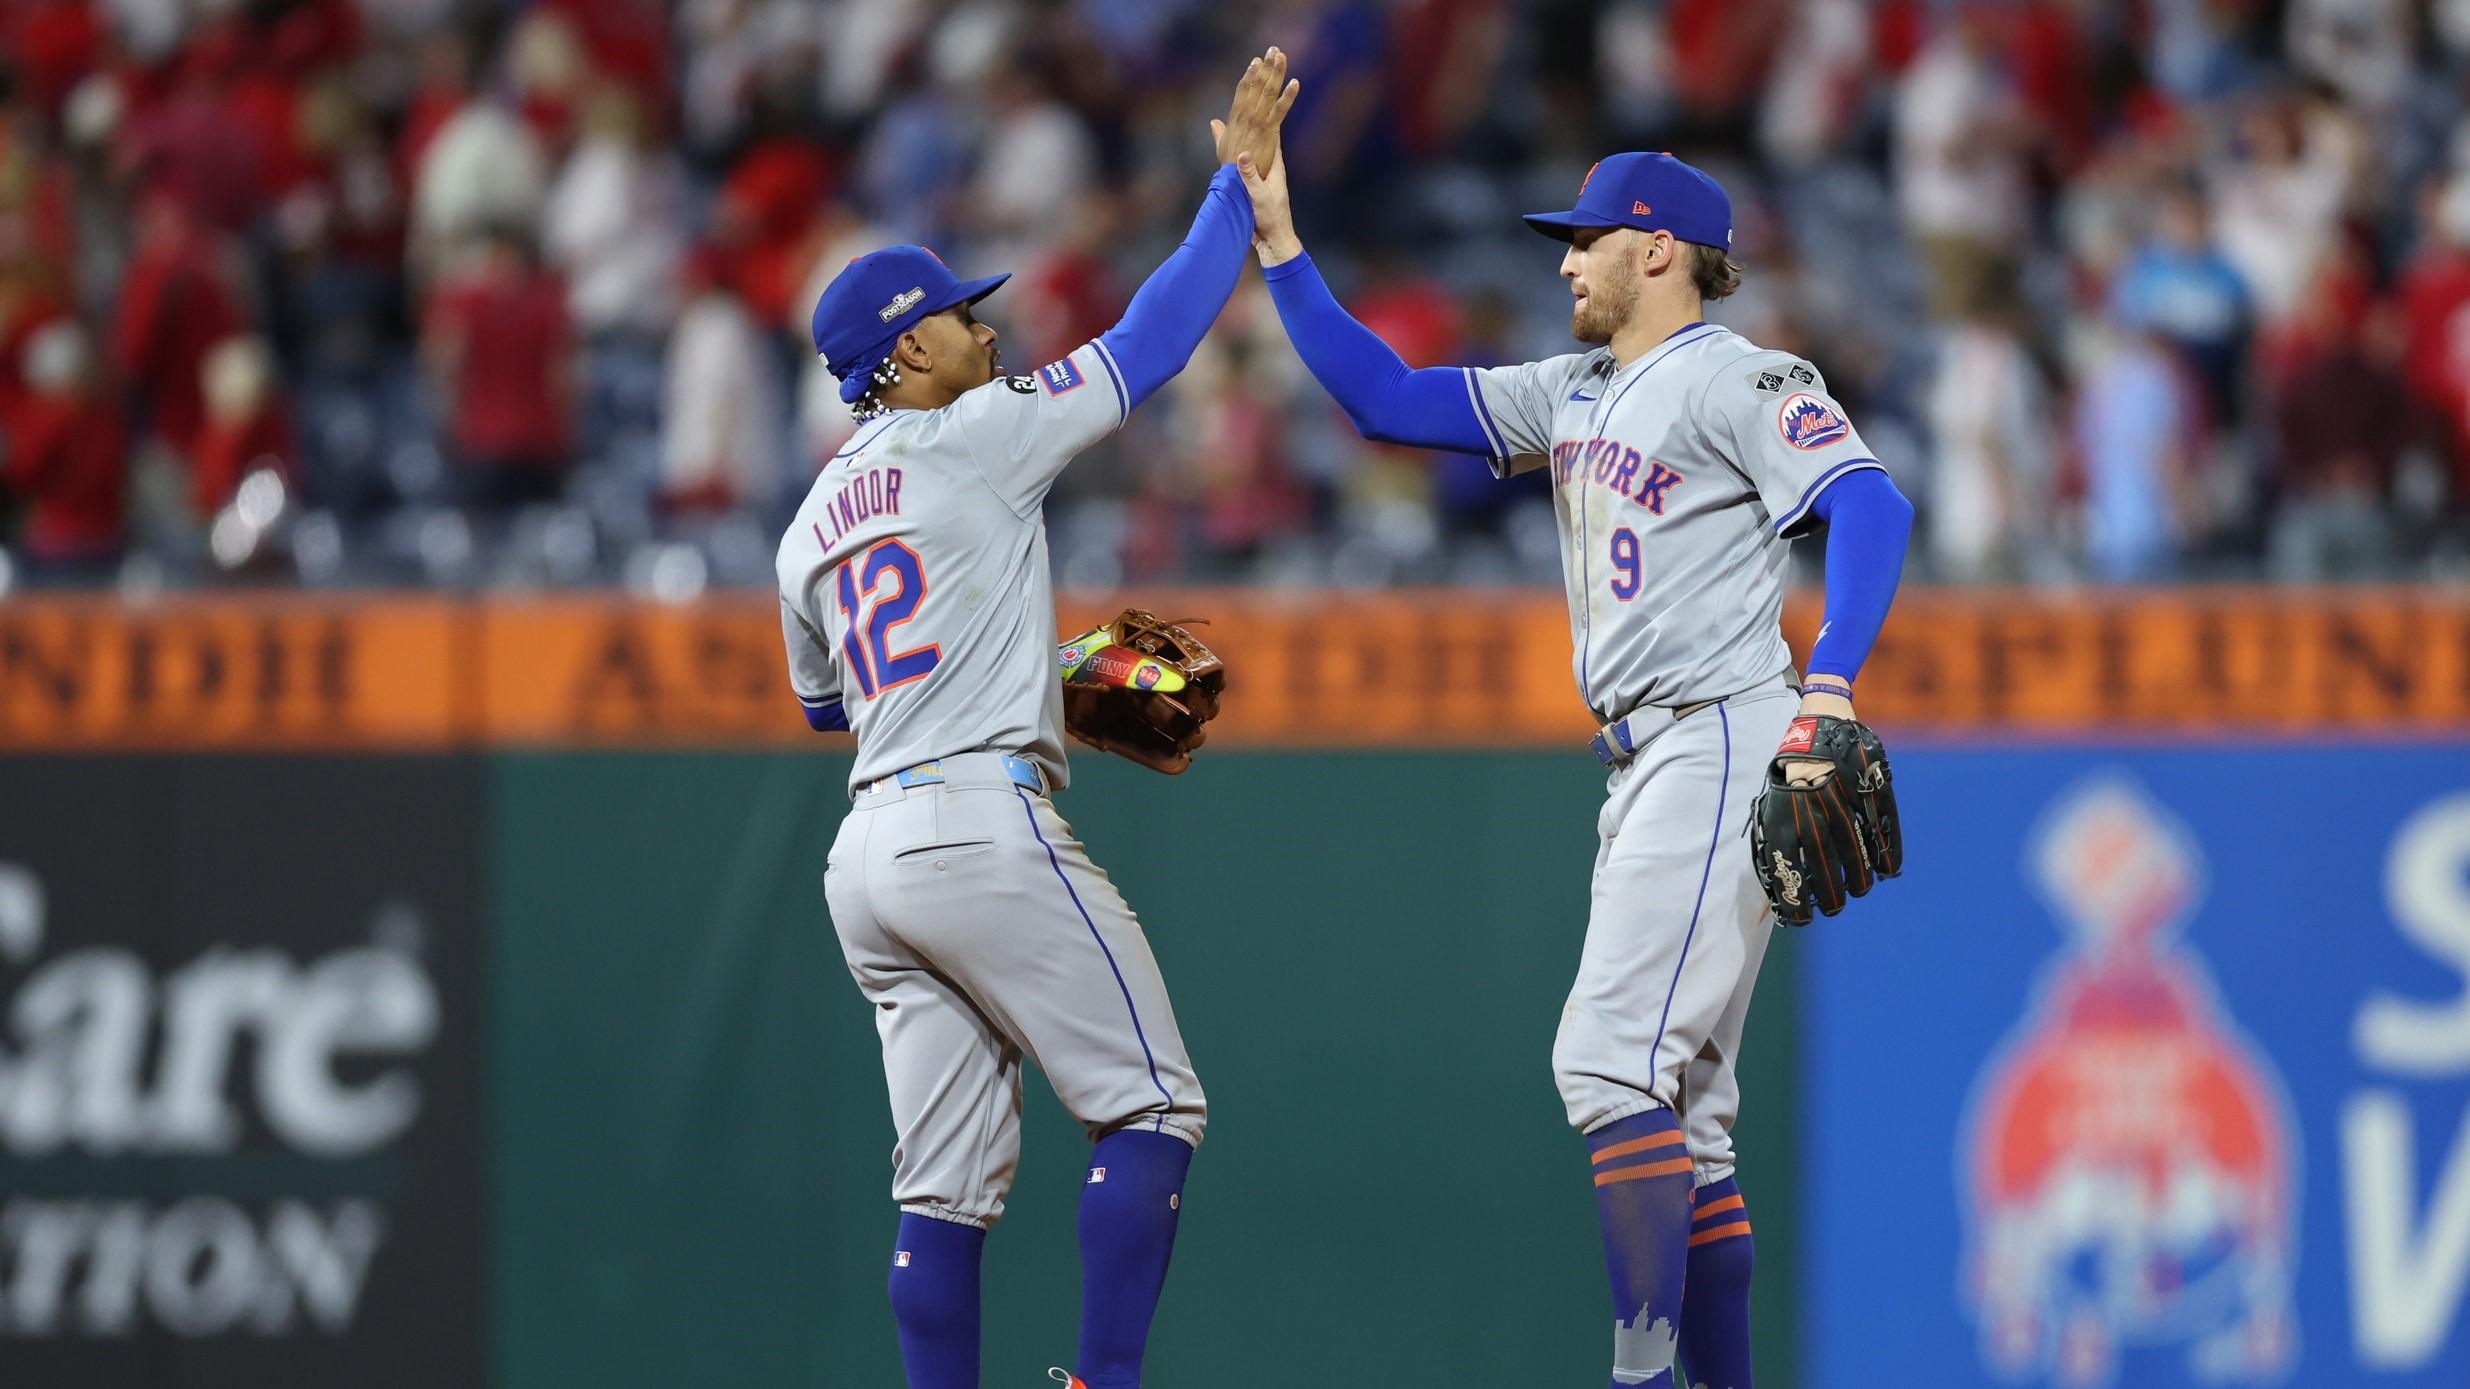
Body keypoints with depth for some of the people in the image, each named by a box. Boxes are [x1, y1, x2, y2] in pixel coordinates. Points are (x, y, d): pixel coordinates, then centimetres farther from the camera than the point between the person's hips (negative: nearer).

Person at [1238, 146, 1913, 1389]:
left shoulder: (1736, 381, -7)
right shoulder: (1577, 395, 19)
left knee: (1610, 1056, -18)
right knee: (1680, 1106, 8)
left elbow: (1870, 505, -20)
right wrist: (1279, 246, 15)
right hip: (1643, 770, 10)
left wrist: (1828, 690, -32)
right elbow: (1385, 398, 21)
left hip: (1724, 747, -10)